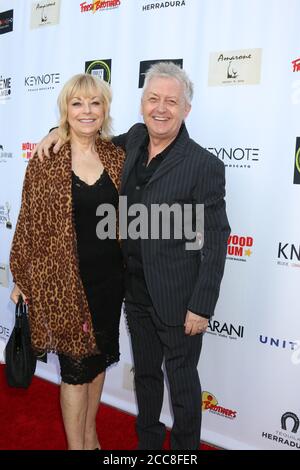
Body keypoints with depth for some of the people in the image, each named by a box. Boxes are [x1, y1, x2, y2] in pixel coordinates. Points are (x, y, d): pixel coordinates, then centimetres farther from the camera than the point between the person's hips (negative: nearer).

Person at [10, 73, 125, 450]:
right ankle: (76, 445, 29)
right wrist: (22, 278, -1)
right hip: (65, 281, -4)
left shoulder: (116, 157, 1)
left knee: (99, 357, 18)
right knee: (76, 365, 7)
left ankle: (90, 436, 41)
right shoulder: (46, 161, -9)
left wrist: (129, 268, 6)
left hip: (109, 279, 4)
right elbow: (30, 222, -4)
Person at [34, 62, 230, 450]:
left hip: (178, 299, -6)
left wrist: (201, 307, -14)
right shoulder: (135, 140, 0)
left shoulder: (204, 166, -17)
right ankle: (147, 440, 46)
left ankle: (184, 447, 38)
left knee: (182, 380, 14)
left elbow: (215, 243, -15)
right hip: (136, 292, 6)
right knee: (145, 373, 23)